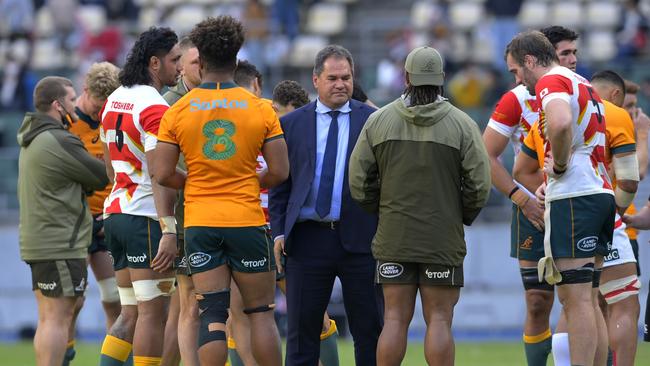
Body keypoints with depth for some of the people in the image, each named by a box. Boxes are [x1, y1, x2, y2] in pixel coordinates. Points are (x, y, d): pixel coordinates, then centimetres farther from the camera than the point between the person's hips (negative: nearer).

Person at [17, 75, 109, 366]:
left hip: (37, 241, 10)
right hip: (60, 245, -10)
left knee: (48, 318, 11)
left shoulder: (31, 140, 16)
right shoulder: (59, 142, -16)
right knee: (59, 317, -10)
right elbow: (101, 177, -8)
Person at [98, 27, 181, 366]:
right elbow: (160, 174, -21)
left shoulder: (114, 100, 14)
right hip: (146, 217, -9)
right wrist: (168, 231, -24)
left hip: (115, 211, 9)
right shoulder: (155, 107, -14)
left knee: (130, 313, 11)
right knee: (153, 313, -4)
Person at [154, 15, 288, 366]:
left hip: (199, 224, 1)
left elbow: (163, 174, -4)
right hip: (247, 221, -1)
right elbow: (279, 172, -2)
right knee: (261, 313, 7)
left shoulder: (177, 112, -1)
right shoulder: (261, 109, -2)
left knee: (212, 315, 0)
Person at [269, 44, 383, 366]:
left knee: (370, 330, 2)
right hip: (307, 239, 1)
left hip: (360, 239, -1)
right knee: (302, 330, 5)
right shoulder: (291, 124, 9)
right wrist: (279, 231, -1)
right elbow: (280, 183, 9)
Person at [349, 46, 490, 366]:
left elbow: (359, 182, 3)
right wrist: (463, 217, 11)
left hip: (393, 239, 2)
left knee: (395, 319, 3)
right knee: (439, 320, 0)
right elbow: (479, 184, -5)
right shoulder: (461, 124, -3)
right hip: (443, 241, -2)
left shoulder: (379, 120, 2)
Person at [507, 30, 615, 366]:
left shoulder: (551, 82, -8)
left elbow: (561, 123, -30)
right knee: (584, 298, 12)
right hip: (601, 193, 10)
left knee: (575, 298, -11)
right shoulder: (582, 84, 22)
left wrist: (559, 165, -15)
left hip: (573, 197, -10)